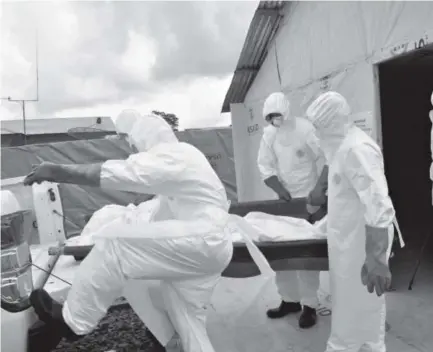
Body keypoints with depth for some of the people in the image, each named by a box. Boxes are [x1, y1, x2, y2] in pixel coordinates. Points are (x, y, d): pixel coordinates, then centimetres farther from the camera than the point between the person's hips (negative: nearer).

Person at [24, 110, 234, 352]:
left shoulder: (171, 157, -13)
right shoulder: (179, 156, 21)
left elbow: (116, 172, -24)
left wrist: (57, 172, -20)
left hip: (202, 242, -11)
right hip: (208, 245, 11)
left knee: (115, 240, -16)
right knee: (187, 318, 13)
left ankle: (72, 321, -5)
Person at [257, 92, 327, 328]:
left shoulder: (305, 129, -14)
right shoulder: (269, 134, 2)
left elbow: (324, 160, -13)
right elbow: (264, 165, 1)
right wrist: (279, 189, -12)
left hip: (308, 198, -5)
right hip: (284, 198, 5)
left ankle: (309, 305, 12)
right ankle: (290, 299, 23)